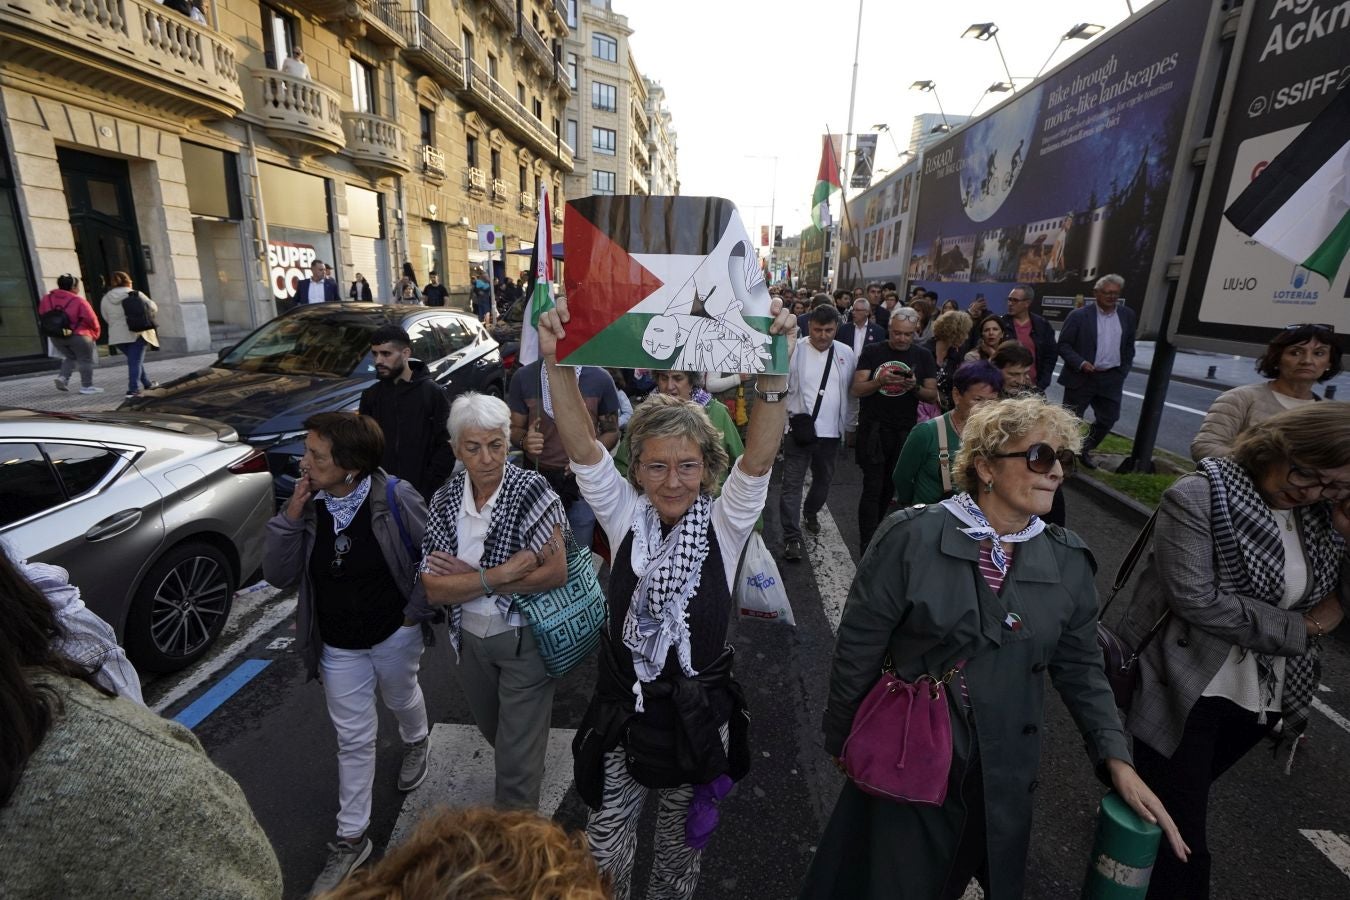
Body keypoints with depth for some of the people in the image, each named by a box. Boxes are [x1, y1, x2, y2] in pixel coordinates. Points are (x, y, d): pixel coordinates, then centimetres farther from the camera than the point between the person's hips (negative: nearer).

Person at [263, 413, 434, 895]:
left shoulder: (395, 498, -25)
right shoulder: (308, 503, -13)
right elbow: (278, 576, -11)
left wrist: (415, 612, -12)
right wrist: (290, 517, -24)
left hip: (394, 635, -2)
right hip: (337, 647, 3)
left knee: (401, 700, 27)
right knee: (353, 740, 14)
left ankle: (416, 743, 63)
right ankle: (351, 837, 34)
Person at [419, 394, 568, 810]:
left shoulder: (532, 490, -20)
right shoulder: (445, 500, -8)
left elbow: (556, 573, -26)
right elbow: (434, 589, -11)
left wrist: (468, 576, -21)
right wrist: (498, 575, -27)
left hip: (524, 639, -5)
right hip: (469, 638, 5)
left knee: (518, 758, 6)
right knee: (494, 733, 29)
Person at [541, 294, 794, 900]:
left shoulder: (724, 524, -14)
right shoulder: (624, 516, -11)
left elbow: (759, 457, -30)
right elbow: (582, 447, -24)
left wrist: (774, 371, -45)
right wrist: (556, 362, -38)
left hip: (699, 716, 0)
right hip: (623, 711, 0)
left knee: (681, 851, 26)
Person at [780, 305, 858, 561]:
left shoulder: (846, 354, 6)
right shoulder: (794, 350, -7)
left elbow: (852, 392, 12)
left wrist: (849, 424, 10)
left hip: (832, 431, 4)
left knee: (824, 480, 21)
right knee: (792, 484, -3)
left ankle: (811, 512, 47)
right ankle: (791, 536, 3)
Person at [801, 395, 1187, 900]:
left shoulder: (1069, 562, -3)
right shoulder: (912, 537, -18)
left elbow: (1080, 669, 8)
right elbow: (858, 648, -12)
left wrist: (1117, 761, -3)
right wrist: (842, 742, -3)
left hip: (1003, 778, 4)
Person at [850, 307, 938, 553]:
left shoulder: (923, 357, 7)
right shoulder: (872, 352, 1)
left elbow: (933, 396, 4)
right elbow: (856, 389, -6)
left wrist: (915, 387, -16)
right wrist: (880, 381, -23)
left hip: (904, 431, 3)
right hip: (873, 429, -3)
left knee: (890, 487, 12)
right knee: (873, 487, -5)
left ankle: (874, 532, 31)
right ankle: (867, 547, -2)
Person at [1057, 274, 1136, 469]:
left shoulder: (1128, 316, 8)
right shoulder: (1079, 316, -7)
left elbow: (1129, 347, 16)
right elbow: (1063, 345, -8)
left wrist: (1123, 372, 9)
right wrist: (1081, 363, -19)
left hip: (1111, 379, 5)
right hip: (1081, 377, -5)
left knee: (1108, 418, 9)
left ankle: (1084, 450, 28)